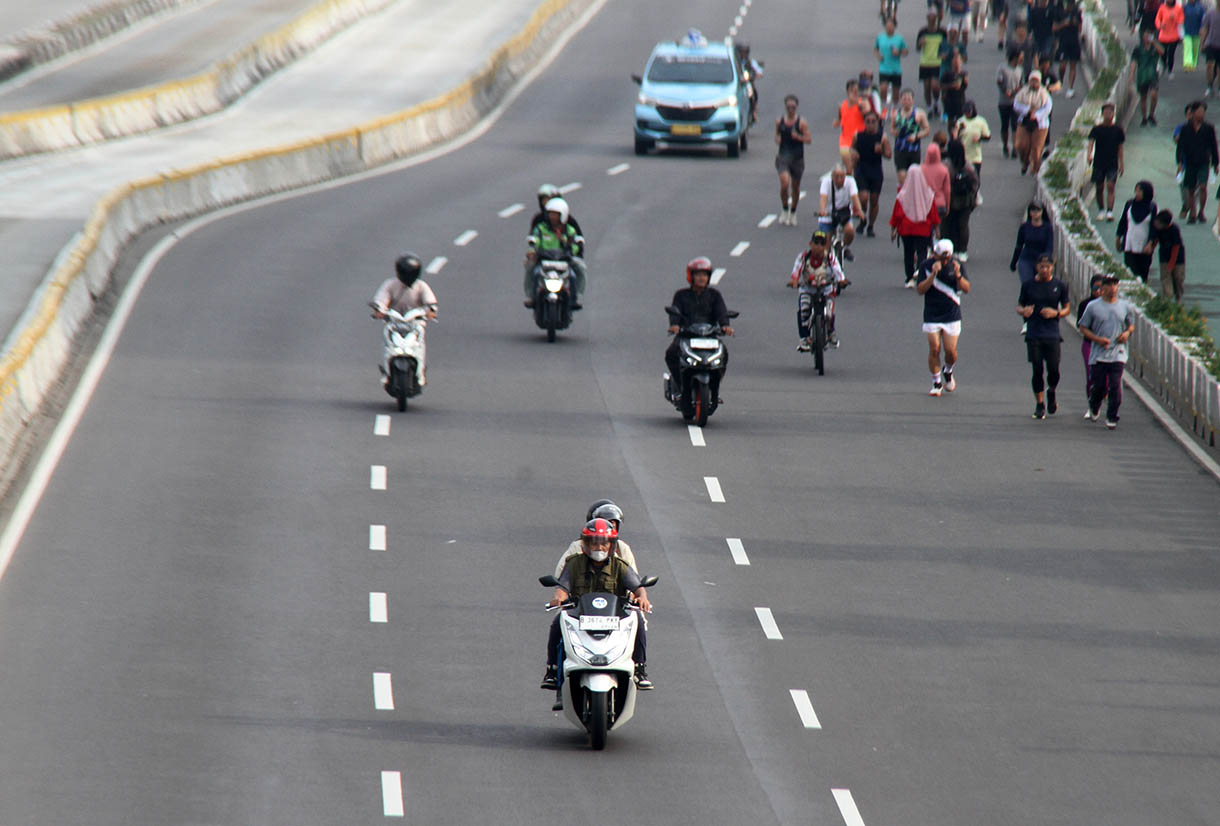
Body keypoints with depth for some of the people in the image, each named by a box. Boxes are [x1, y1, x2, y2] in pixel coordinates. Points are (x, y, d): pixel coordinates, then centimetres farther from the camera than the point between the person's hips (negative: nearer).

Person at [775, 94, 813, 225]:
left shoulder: (802, 122, -4)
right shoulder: (779, 121, 4)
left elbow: (808, 139, -5)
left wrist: (798, 137, -23)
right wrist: (777, 139, -6)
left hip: (797, 157, 0)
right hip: (783, 156, 0)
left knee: (796, 186, 10)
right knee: (785, 182, -19)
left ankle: (793, 213, 28)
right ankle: (784, 210, 0)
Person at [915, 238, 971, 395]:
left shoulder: (955, 264, -3)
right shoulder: (926, 266, -6)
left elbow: (967, 288, -4)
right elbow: (920, 290, -14)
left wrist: (958, 275, -23)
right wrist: (933, 275, -26)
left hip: (952, 315, 1)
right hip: (932, 315, -1)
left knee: (950, 350, -2)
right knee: (934, 349, -5)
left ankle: (948, 372, 30)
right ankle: (936, 383, 9)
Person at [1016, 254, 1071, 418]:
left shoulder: (1060, 286, 5)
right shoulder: (1028, 285, 6)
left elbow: (1067, 308, 11)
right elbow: (1019, 306, 13)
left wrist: (1056, 313, -10)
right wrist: (1023, 311, -11)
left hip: (1052, 335, 0)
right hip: (1033, 335, 0)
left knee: (1053, 370, -5)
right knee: (1037, 370, -3)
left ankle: (1051, 393, 26)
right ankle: (1040, 404, 8)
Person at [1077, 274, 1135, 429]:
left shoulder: (1124, 306, 9)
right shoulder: (1093, 307, 1)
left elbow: (1131, 324, 23)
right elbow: (1083, 328, 4)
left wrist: (1127, 332, -1)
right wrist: (1098, 339, -10)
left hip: (1118, 354, 1)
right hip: (1098, 354, -1)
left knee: (1115, 386, -9)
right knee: (1099, 386, 3)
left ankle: (1112, 417, -1)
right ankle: (1094, 407, 34)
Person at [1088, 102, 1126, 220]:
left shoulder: (1117, 130, 3)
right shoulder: (1097, 129, -2)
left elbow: (1120, 148, 10)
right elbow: (1091, 142, -14)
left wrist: (1121, 164, 10)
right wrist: (1089, 155, -34)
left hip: (1112, 164, 0)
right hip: (1099, 163, 0)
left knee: (1110, 186, -12)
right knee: (1099, 188, 8)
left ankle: (1110, 212, -17)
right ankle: (1101, 211, 25)